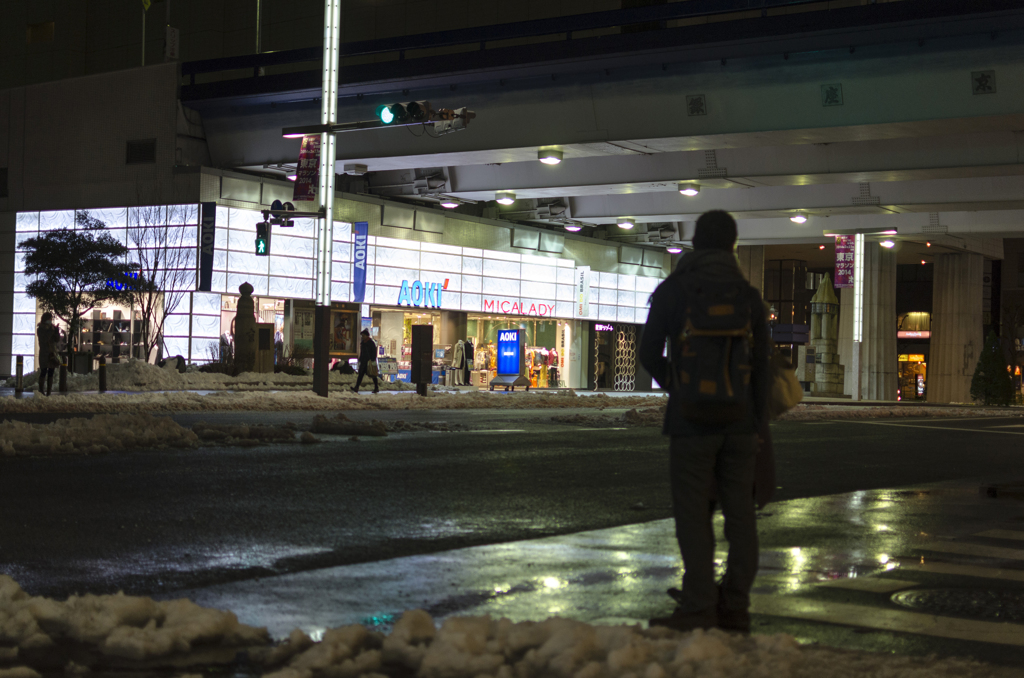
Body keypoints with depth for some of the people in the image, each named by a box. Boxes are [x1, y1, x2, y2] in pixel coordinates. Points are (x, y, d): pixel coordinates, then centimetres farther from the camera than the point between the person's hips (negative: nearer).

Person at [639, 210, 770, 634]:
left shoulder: (672, 290, -5)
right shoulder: (749, 296, 4)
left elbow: (650, 353, 0)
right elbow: (761, 364, 5)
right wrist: (759, 423, 12)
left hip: (692, 419, -3)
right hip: (739, 419, 4)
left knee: (693, 512, -1)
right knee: (739, 512, 6)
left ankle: (698, 608, -7)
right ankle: (735, 607, 6)